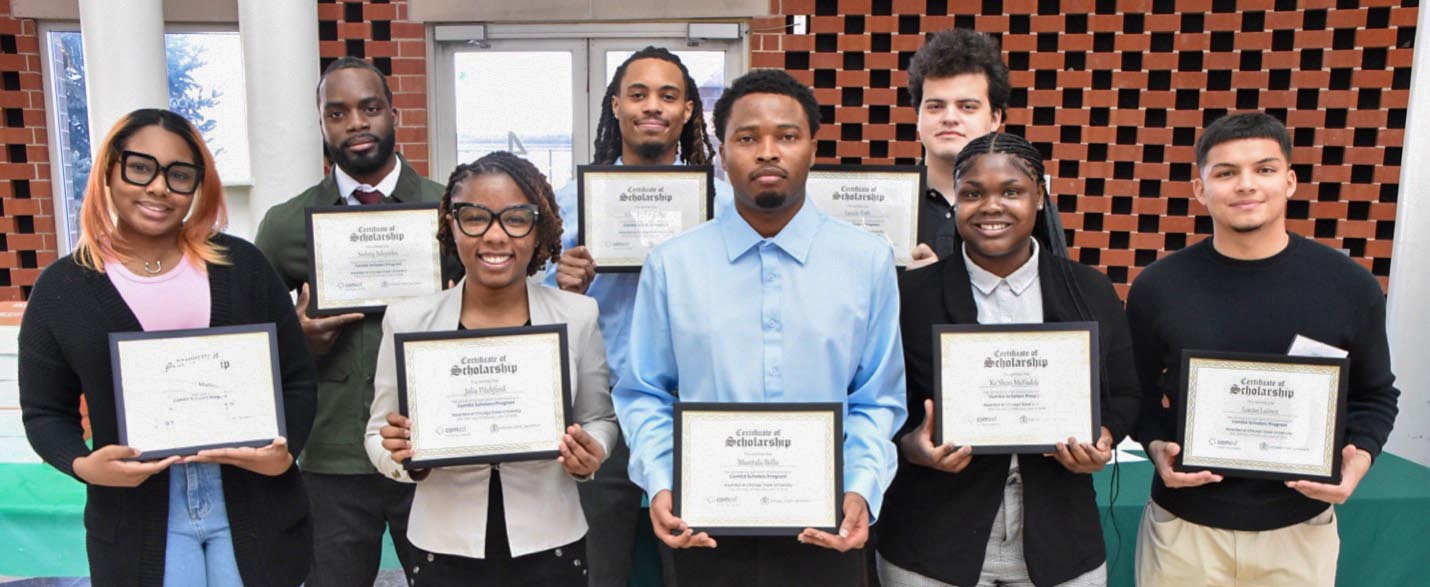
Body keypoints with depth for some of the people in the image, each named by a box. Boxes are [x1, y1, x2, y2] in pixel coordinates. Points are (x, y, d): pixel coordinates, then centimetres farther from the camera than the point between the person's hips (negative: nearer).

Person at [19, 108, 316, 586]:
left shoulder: (242, 265, 1)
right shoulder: (61, 288, 2)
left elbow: (297, 377, 4)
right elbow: (45, 412, 6)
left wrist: (285, 450, -13)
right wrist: (82, 465, -13)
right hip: (138, 523, 0)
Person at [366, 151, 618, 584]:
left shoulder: (577, 316, -6)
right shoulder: (408, 320, -6)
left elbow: (599, 419, 6)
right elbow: (379, 435, 2)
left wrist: (588, 455, -15)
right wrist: (403, 454, -19)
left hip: (550, 551, 0)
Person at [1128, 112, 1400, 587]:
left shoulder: (1349, 286, -4)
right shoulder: (1156, 287, -7)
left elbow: (1374, 395, 7)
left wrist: (1359, 456, -11)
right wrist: (1157, 447, -14)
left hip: (1301, 526, 1)